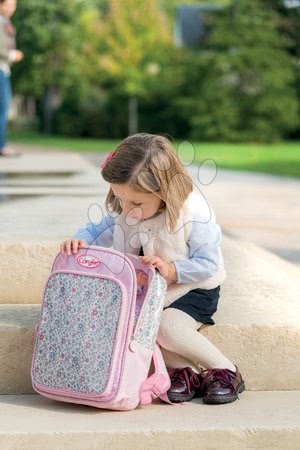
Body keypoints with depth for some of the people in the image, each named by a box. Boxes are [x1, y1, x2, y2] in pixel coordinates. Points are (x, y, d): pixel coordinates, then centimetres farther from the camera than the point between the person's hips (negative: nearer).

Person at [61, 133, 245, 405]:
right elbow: (99, 232, 4)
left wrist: (170, 270, -33)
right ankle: (183, 369, -11)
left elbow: (208, 264, -20)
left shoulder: (194, 213, -24)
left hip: (194, 289, -6)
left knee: (167, 325, -32)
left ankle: (226, 372, -9)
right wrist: (80, 241, -19)